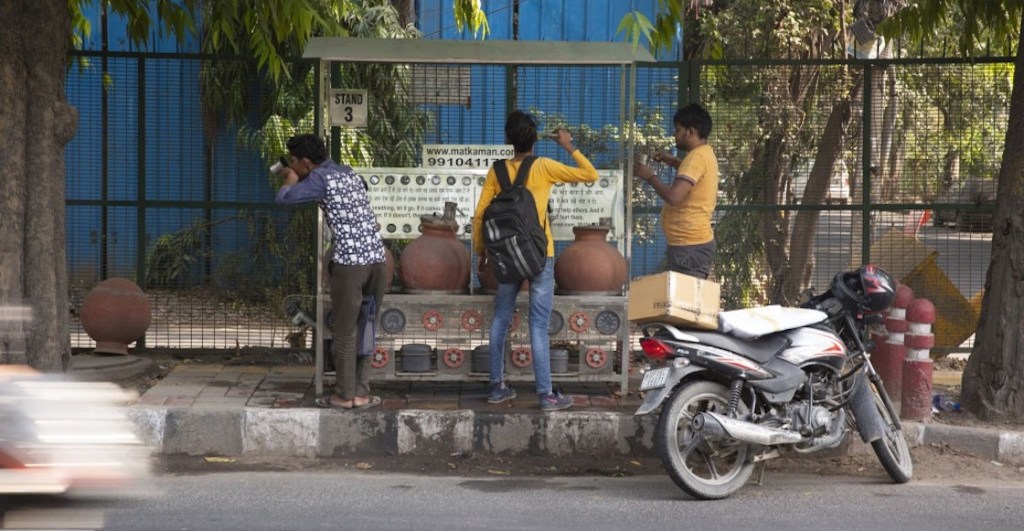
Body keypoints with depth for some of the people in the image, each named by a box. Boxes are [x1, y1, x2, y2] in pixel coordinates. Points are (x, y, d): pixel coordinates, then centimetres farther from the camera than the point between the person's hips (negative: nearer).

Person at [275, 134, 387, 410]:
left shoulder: (320, 178, -5)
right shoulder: (349, 173, 18)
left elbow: (283, 198, -7)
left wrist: (290, 179, 16)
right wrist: (297, 178, 33)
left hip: (349, 262, -7)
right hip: (376, 257, 7)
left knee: (345, 331, 4)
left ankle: (344, 395, 11)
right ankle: (361, 392, 16)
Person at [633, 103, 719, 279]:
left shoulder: (697, 156, -15)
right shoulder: (705, 153, 16)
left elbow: (673, 196, -24)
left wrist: (650, 176, -8)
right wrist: (675, 163, 25)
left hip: (690, 246, -10)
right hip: (694, 242, 10)